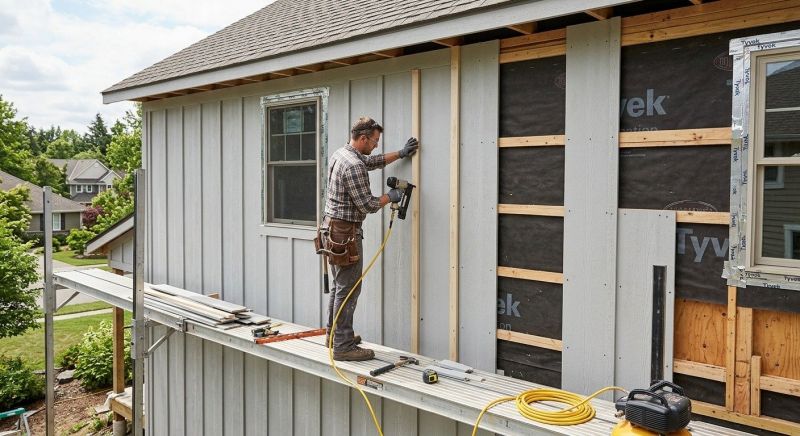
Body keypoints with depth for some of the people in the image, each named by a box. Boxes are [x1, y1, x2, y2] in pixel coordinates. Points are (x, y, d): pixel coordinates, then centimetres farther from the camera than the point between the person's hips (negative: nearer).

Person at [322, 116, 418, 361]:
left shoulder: (339, 154, 10)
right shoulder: (353, 166, -21)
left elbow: (372, 162, 27)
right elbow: (368, 205, -19)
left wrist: (401, 154, 26)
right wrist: (390, 197, -2)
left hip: (333, 228, 10)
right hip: (346, 233, -10)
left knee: (339, 286, 19)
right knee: (348, 290, -4)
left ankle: (335, 335, 30)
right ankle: (343, 346, 1)